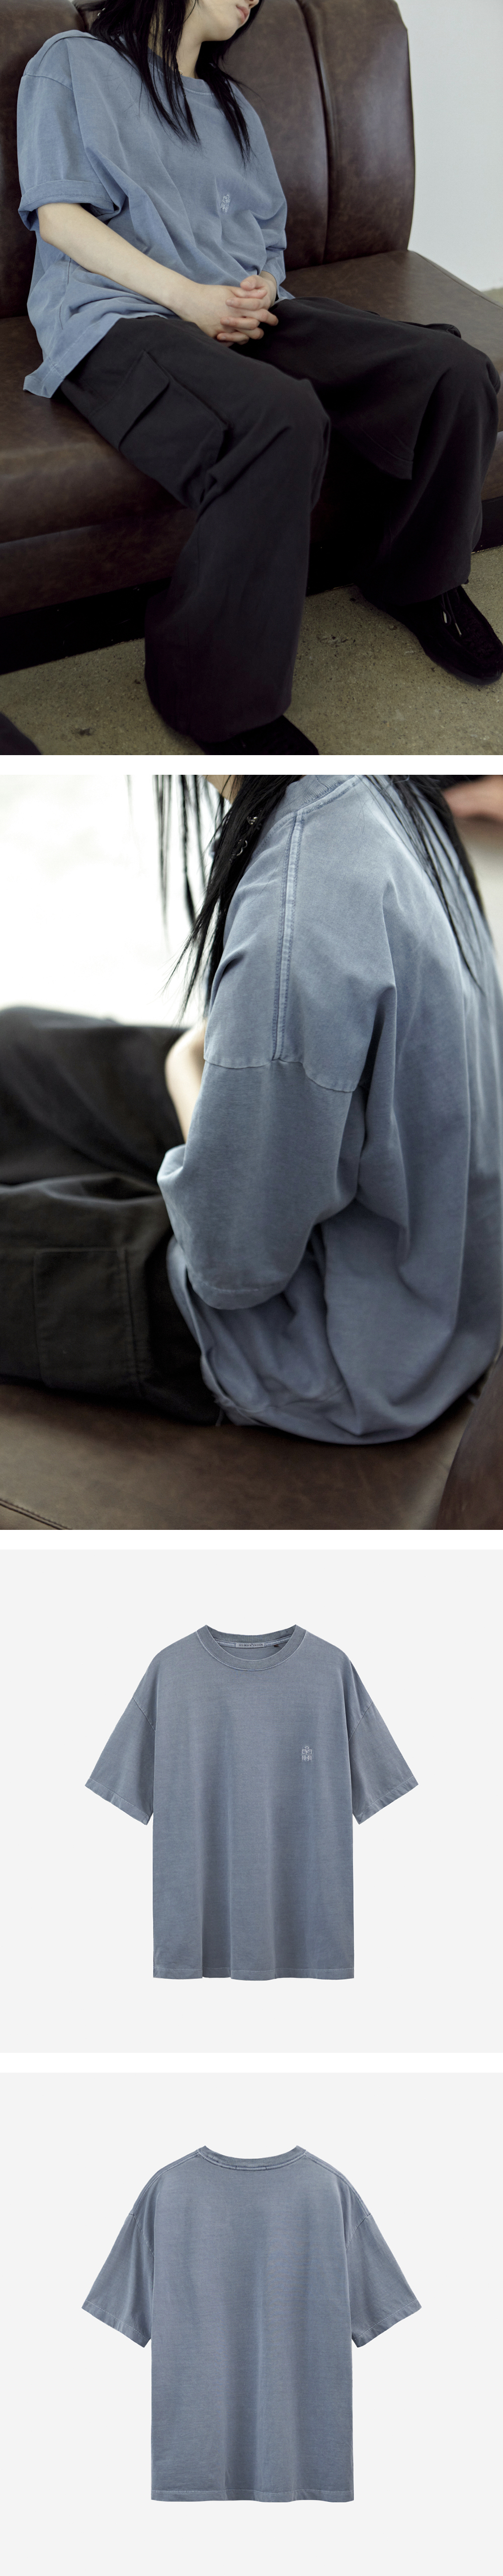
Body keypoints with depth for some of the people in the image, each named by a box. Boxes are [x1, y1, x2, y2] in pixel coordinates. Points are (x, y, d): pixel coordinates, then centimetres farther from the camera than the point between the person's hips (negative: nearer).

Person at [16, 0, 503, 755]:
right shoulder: (74, 64, 14)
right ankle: (217, 695, -30)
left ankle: (418, 576, 10)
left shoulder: (229, 101, 33)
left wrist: (262, 288, -1)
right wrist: (188, 297, -12)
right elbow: (60, 216, 1)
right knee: (283, 420, -40)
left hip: (249, 314, 6)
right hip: (121, 315, -6)